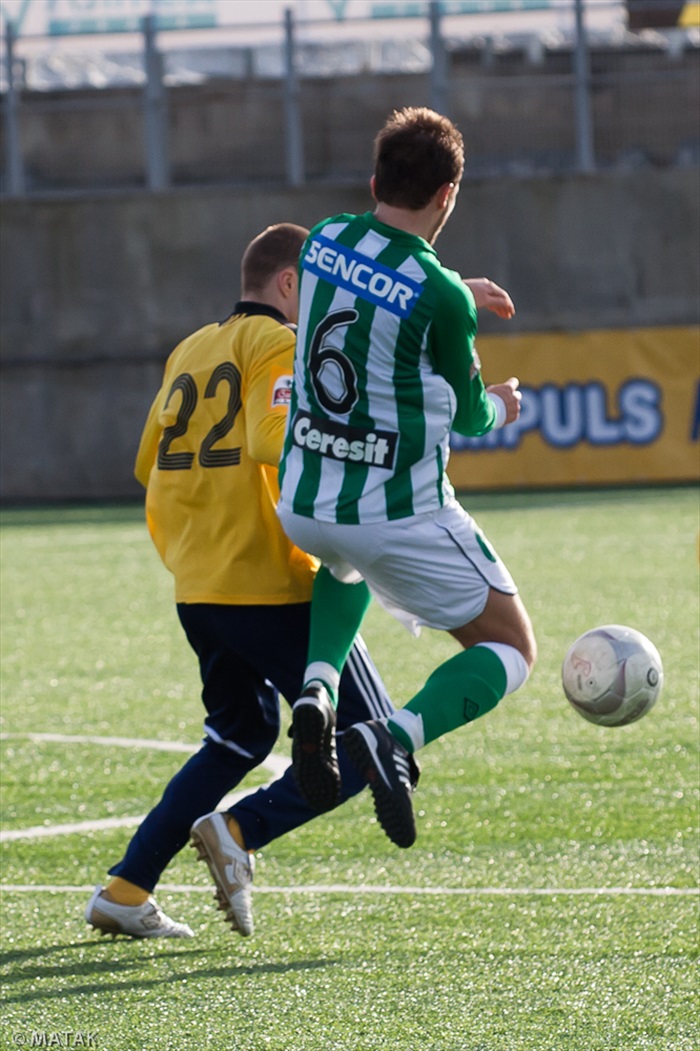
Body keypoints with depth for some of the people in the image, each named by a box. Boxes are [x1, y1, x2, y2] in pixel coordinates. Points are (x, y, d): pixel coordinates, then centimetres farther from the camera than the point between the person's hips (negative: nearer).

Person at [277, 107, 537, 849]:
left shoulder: (325, 241, -1)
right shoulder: (442, 298, -17)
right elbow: (467, 415, 0)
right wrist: (501, 406, 23)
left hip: (301, 507, 6)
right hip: (401, 518, -6)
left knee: (348, 564, 41)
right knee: (511, 651, 9)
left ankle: (317, 686, 11)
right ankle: (396, 737, -19)